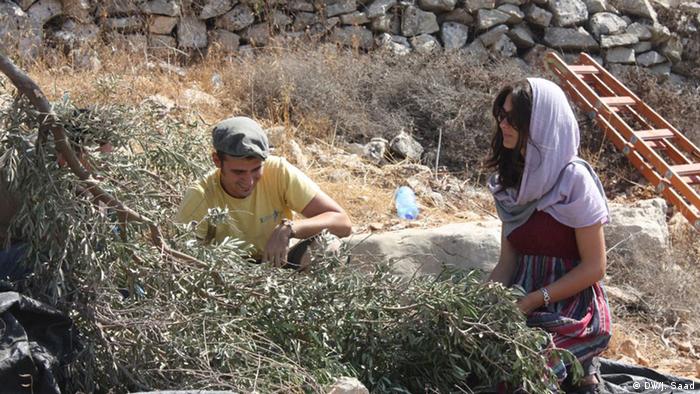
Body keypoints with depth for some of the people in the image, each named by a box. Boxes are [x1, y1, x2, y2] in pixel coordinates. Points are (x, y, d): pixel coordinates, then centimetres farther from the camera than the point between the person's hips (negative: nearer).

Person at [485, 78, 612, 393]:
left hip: (571, 310, -6)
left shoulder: (573, 179, -13)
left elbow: (594, 267, -11)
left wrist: (532, 301, -16)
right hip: (525, 304, 6)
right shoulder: (510, 179, 5)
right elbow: (507, 262, 6)